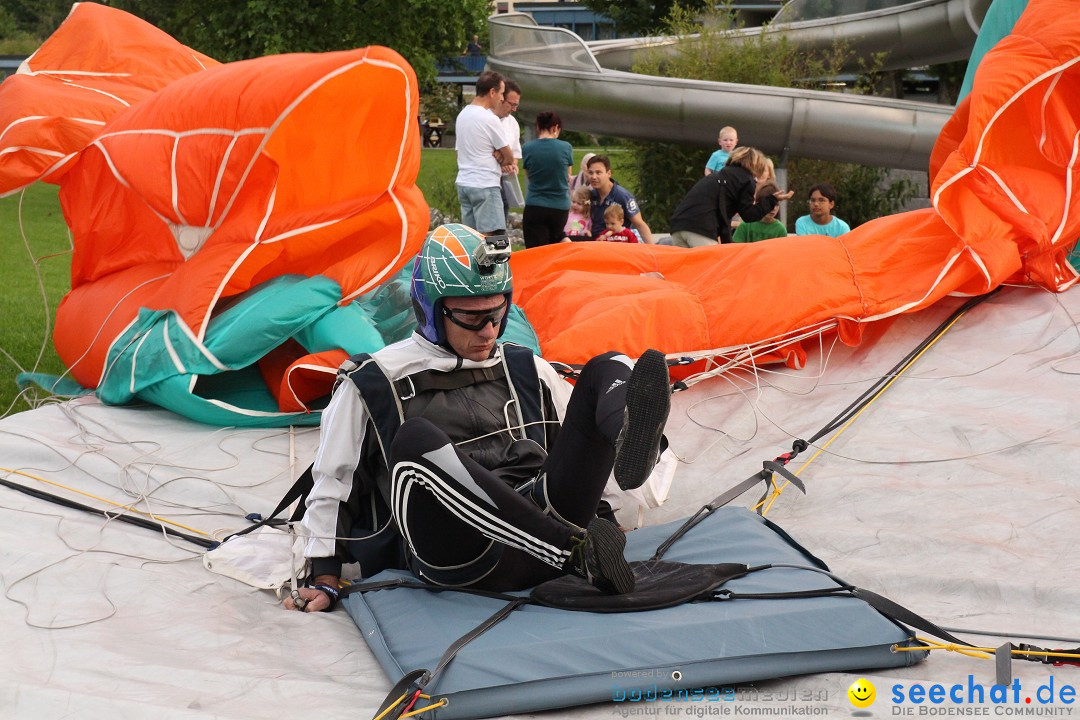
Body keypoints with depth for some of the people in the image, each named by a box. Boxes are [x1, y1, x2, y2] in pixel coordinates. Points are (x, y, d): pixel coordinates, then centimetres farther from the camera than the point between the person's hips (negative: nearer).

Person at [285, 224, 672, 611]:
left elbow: (579, 440, 30)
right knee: (416, 440, -35)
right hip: (461, 560, -3)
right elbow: (332, 483, 17)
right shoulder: (371, 385, 13)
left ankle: (628, 437, -43)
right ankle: (578, 549, -39)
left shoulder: (524, 369, 23)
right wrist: (324, 579, 11)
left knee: (607, 370, -3)